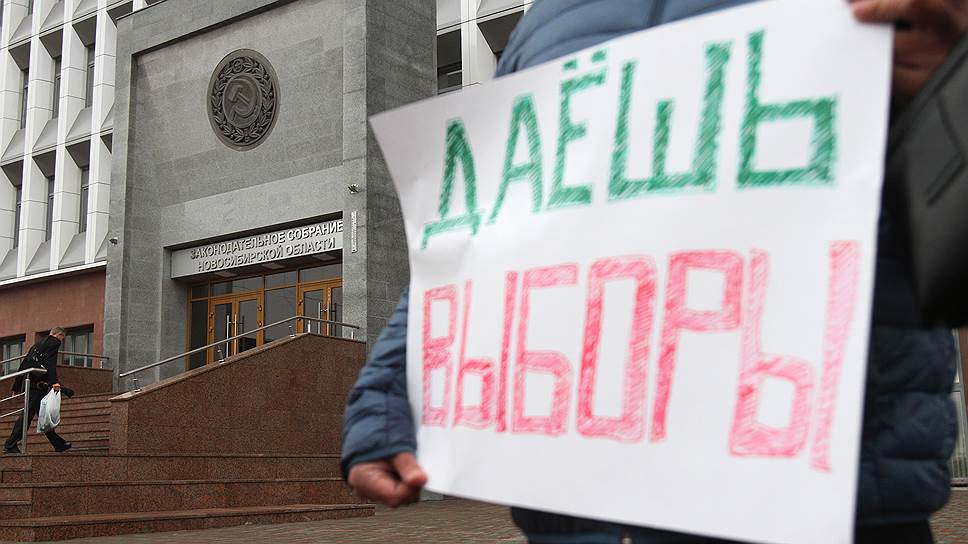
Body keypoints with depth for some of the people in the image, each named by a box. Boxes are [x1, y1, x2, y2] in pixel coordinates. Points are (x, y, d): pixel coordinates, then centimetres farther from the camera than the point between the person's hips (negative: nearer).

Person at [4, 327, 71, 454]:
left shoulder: (37, 345, 26)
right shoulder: (54, 342, 0)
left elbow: (23, 365, 26)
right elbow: (50, 362, -17)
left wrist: (17, 386, 28)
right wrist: (54, 381, -28)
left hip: (29, 383, 10)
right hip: (38, 384, -10)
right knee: (28, 413, -10)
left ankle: (59, 444, 18)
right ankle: (10, 445, -12)